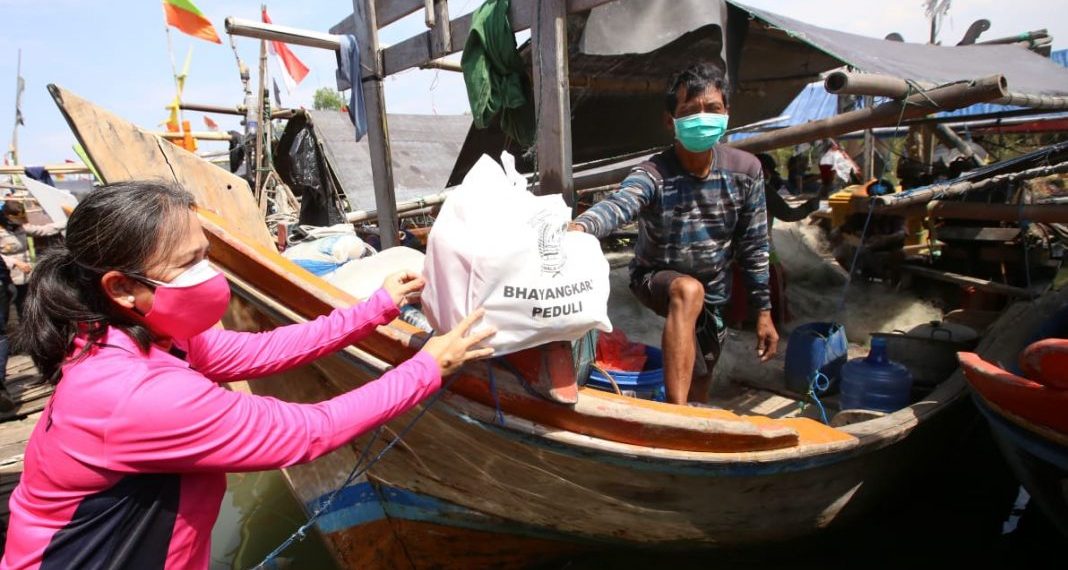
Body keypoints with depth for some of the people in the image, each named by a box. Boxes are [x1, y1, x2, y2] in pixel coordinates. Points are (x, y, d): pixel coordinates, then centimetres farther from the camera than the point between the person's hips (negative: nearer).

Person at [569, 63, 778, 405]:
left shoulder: (745, 170, -13)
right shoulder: (653, 175, -25)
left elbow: (754, 245, -4)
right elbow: (617, 204, -48)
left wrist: (764, 312, 0)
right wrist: (579, 228, -71)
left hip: (714, 293, 4)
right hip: (656, 279, -4)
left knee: (699, 391, 13)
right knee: (689, 291, -40)